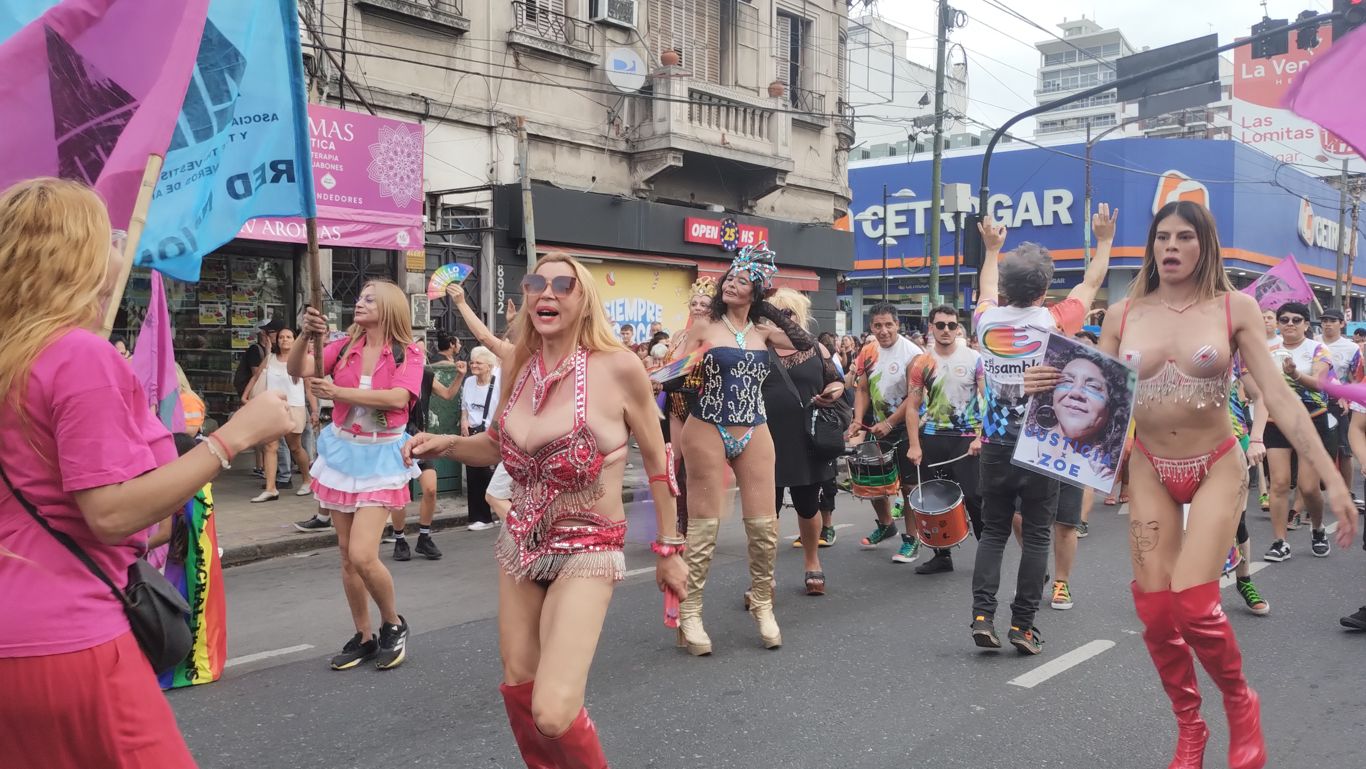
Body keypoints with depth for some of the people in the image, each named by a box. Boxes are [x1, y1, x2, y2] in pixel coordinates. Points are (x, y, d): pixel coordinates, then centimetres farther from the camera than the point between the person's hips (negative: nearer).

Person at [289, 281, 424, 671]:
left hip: (380, 456, -5)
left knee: (363, 555, -15)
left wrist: (338, 392, -26)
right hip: (341, 450, 5)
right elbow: (297, 370, -8)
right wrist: (306, 335, -25)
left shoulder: (408, 353, -7)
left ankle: (393, 624, 11)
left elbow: (398, 397, -23)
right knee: (347, 554, 9)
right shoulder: (344, 346, 4)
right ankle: (363, 637, 24)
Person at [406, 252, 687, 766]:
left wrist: (669, 549, -1)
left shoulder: (617, 366, -15)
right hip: (520, 542, 6)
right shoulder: (522, 368, 0)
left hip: (586, 550, -6)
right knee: (517, 685, 15)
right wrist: (445, 444, -3)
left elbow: (657, 462, -5)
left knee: (553, 713, -17)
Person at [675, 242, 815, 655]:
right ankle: (689, 613, 7)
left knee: (764, 525, 3)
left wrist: (777, 311, 6)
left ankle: (763, 606, 19)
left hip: (754, 433, 4)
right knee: (703, 526, -2)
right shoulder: (704, 325, 1)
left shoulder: (764, 329, 10)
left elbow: (806, 343, 7)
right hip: (708, 430, -3)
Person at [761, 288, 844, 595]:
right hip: (767, 443, -1)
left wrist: (833, 393, -11)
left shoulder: (816, 350, 5)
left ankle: (812, 563, 36)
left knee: (807, 506, 14)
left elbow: (838, 382, 10)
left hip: (806, 443, 1)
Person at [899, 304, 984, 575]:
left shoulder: (974, 359, -2)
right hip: (932, 440, 3)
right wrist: (914, 445, -5)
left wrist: (981, 437, -12)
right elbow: (912, 406, 4)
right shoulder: (921, 364, 4)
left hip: (967, 440, -3)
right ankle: (942, 555, 18)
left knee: (974, 497, -6)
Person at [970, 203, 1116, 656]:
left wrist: (992, 250, 38)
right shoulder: (1054, 323, -11)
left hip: (996, 445, 3)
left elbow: (988, 290, 22)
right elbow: (1090, 284, 9)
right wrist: (1104, 240, 24)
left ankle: (982, 615, 2)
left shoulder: (987, 320, -4)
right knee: (1036, 535, 5)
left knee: (993, 531, 11)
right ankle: (1023, 626, 6)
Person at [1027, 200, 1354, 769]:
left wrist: (1330, 477, -12)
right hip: (1150, 470, 2)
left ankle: (1241, 706, 18)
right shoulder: (1124, 316, 0)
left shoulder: (1234, 308, -5)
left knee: (1192, 603, -15)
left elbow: (1279, 397, -7)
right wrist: (1050, 387, -18)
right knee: (1155, 609, 2)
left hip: (1216, 467, -2)